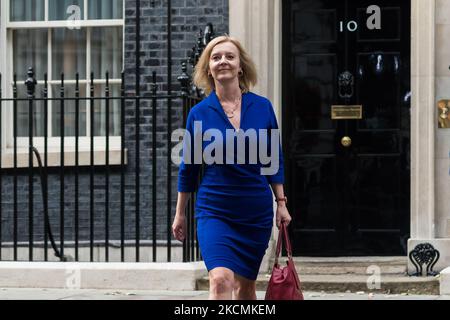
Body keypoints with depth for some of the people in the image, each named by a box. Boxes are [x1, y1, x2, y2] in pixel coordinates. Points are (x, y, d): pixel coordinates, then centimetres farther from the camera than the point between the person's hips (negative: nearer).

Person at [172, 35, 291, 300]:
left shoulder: (262, 107, 1)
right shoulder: (199, 113, -3)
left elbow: (274, 160, 9)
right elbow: (188, 168, 7)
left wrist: (281, 203, 6)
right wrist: (180, 214, 11)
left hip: (257, 213, 2)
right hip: (215, 211, -2)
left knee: (246, 286, 14)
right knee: (221, 279, -21)